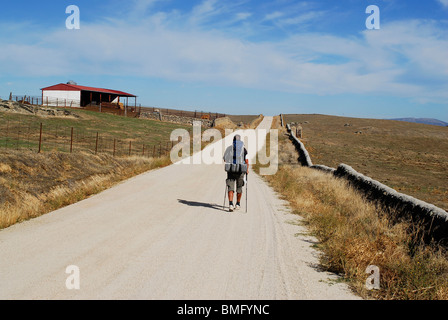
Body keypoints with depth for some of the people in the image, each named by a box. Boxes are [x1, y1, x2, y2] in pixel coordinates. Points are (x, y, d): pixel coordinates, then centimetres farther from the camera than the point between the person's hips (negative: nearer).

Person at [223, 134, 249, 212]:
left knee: (230, 187, 1)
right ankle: (238, 204, 28)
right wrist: (247, 170, 8)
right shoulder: (243, 149, 1)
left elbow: (225, 159, 4)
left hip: (230, 171, 0)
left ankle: (231, 204, -17)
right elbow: (247, 161, -5)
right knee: (239, 187, 16)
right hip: (240, 171, 0)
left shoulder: (229, 148, 3)